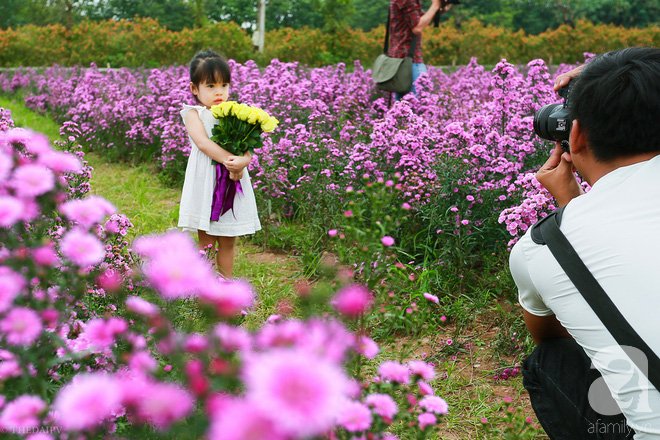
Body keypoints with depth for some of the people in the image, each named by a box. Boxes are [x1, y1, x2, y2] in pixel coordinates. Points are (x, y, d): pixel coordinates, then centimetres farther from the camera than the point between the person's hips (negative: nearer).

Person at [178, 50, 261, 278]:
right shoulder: (194, 114, -2)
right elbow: (202, 142, -18)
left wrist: (241, 162, -25)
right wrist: (229, 160, -28)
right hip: (205, 183, -3)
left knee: (228, 241, 12)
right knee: (206, 242, 5)